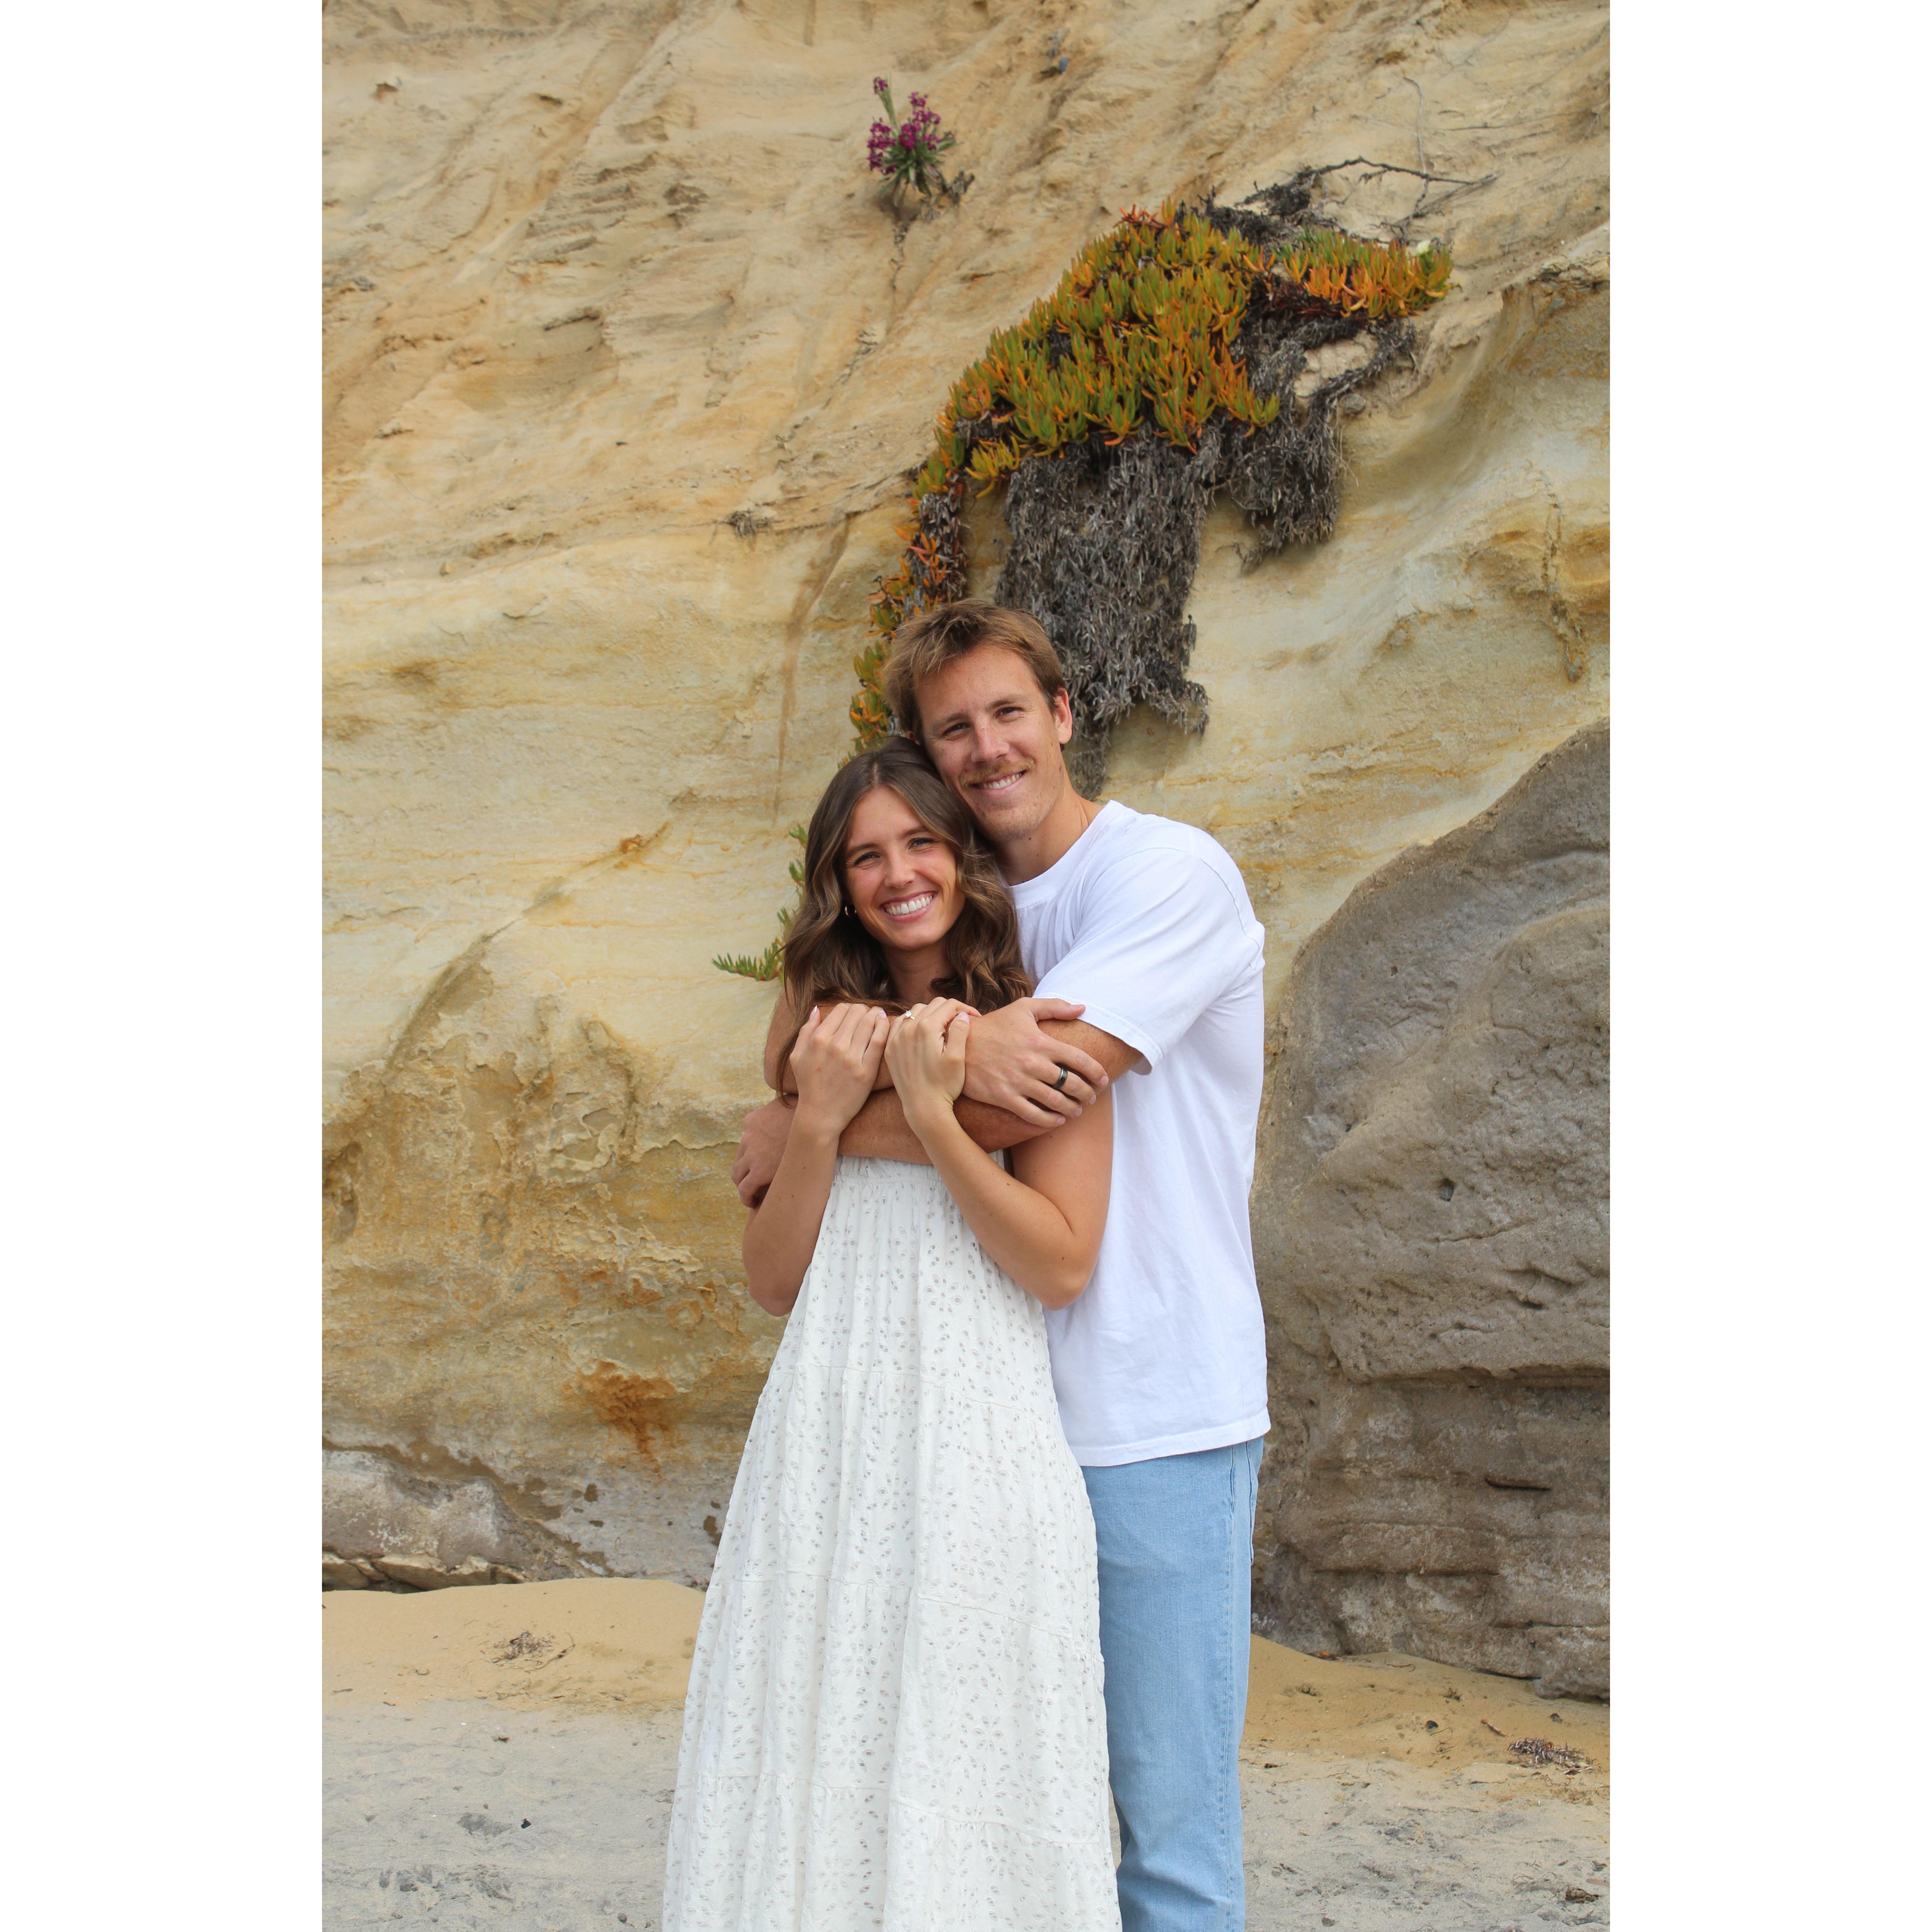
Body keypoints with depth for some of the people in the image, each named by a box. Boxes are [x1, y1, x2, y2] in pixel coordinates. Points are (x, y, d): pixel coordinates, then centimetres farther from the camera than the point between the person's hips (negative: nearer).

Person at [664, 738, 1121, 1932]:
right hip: (828, 1447, 4)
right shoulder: (828, 1028, 12)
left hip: (980, 1443, -4)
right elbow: (772, 1281, 8)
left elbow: (1063, 1265, -9)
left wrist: (929, 1113, -14)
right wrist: (822, 1117, -5)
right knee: (814, 1777, 7)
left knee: (968, 1780, 2)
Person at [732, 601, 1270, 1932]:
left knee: (1167, 1817, 0)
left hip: (1154, 1419, -6)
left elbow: (1037, 1098, -20)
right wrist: (961, 1048, -18)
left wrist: (802, 1129, -8)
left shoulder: (1172, 874, -8)